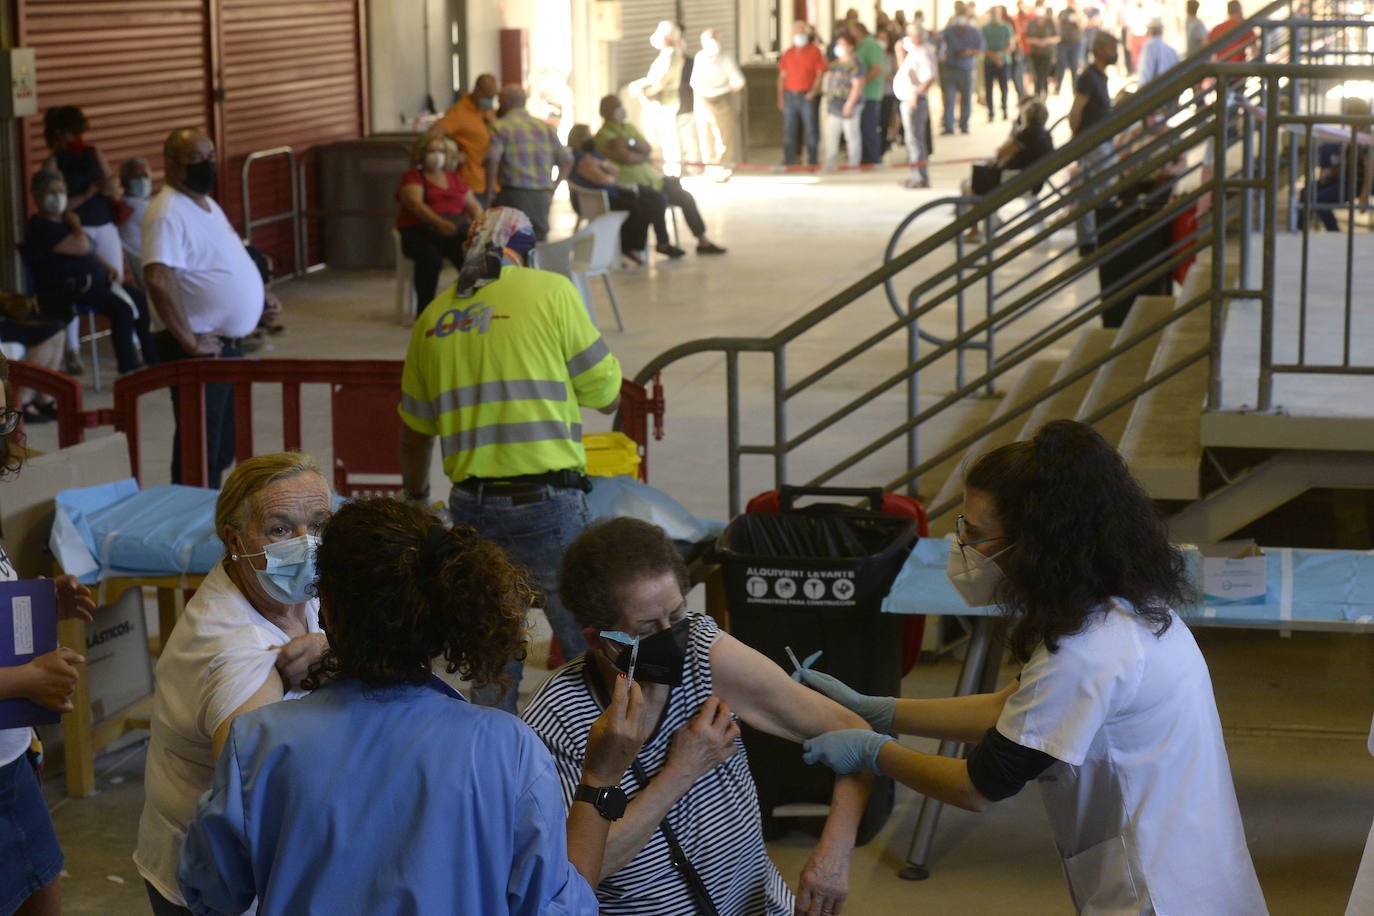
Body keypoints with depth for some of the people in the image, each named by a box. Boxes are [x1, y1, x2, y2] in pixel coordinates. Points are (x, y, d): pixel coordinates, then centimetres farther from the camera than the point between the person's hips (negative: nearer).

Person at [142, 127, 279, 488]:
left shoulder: (208, 205, 13)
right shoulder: (169, 213, -18)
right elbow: (158, 280, -31)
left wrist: (263, 295, 10)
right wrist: (190, 341, -26)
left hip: (229, 346, 10)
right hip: (200, 352, -10)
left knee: (223, 451, 18)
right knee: (199, 454, -3)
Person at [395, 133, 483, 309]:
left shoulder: (455, 179, 25)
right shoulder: (413, 178, 8)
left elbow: (473, 205, 23)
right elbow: (415, 204, -10)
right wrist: (440, 222, -28)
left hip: (455, 230, 3)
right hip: (420, 230, -3)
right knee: (430, 258, -37)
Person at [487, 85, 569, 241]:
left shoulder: (501, 126, -1)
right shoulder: (545, 127, 15)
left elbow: (492, 159, -15)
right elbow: (566, 160, 12)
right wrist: (553, 187, 16)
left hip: (514, 193, -5)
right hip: (543, 196, 5)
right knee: (539, 240, 11)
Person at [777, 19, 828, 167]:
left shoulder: (814, 51, 1)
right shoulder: (788, 53, 12)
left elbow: (820, 73, -2)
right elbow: (782, 76, 13)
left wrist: (814, 91, -15)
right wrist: (780, 97, 5)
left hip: (807, 96, -4)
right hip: (790, 95, 4)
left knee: (810, 130, -1)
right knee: (789, 130, 5)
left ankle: (813, 161, 5)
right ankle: (790, 160, 12)